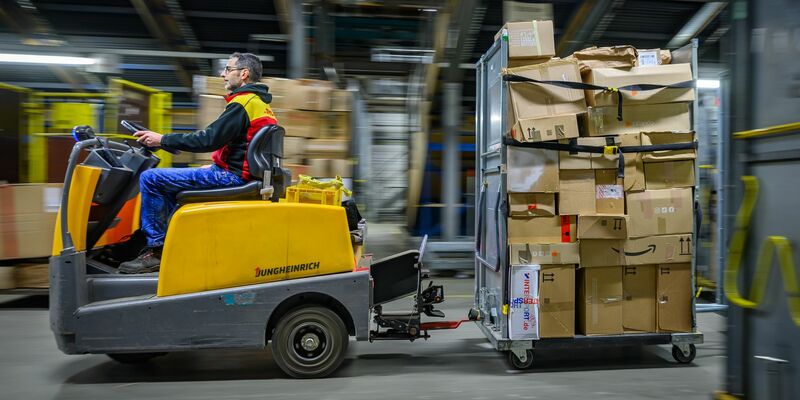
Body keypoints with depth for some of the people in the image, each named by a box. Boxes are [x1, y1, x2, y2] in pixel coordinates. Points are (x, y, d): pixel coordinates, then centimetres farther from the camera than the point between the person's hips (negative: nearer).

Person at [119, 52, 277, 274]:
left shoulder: (243, 104, -15)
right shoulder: (259, 102, 16)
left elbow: (208, 139, -21)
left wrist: (162, 139, -13)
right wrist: (216, 166, 20)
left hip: (231, 176, -11)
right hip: (237, 173, 11)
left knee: (150, 179, -12)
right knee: (169, 181, 25)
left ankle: (156, 249, -5)